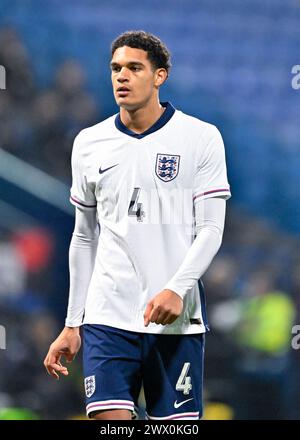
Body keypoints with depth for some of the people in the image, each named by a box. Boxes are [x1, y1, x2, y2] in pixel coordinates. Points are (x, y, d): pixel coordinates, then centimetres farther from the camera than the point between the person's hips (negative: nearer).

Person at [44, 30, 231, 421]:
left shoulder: (201, 138, 1)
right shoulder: (89, 143, 10)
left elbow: (210, 230, -4)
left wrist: (177, 289, -20)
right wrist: (72, 325, 15)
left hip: (177, 319, -2)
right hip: (107, 315, 2)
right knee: (110, 419, -11)